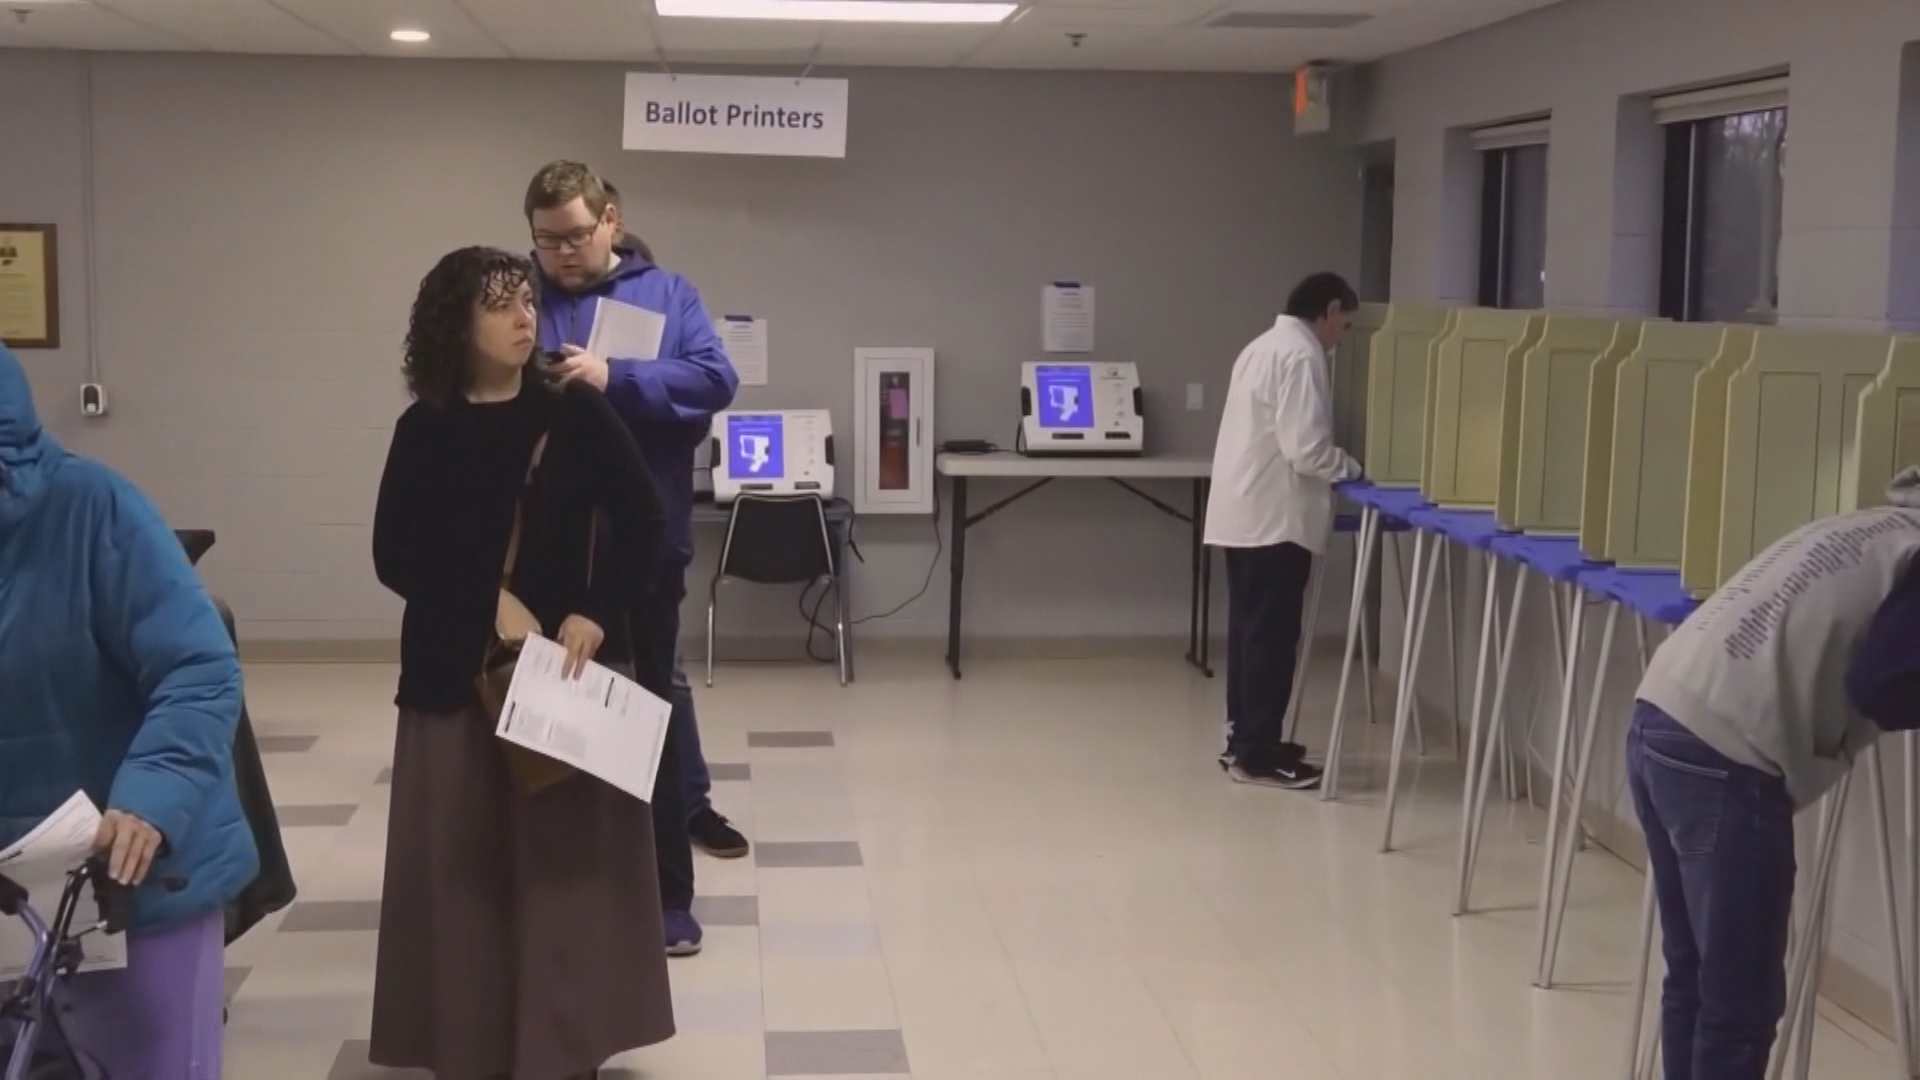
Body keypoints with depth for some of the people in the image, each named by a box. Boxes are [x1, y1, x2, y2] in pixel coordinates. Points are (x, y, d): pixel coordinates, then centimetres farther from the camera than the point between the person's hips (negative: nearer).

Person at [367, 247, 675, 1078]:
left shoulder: (575, 413, 0)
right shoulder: (425, 430, 2)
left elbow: (643, 526, -2)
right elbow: (394, 555, 0)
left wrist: (595, 614, -15)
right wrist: (483, 601, -12)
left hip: (567, 662, -1)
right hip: (454, 672, 1)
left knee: (567, 856, 1)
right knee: (462, 862, 3)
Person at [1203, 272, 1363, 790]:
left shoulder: (1263, 346, 18)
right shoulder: (1301, 355, -14)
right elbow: (1305, 449, -20)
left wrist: (1335, 465, 16)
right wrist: (1350, 468, -2)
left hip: (1244, 513, 10)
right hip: (1273, 517, -10)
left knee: (1250, 630, 14)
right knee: (1271, 636, -5)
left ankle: (1245, 740, 21)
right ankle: (1256, 755, -1)